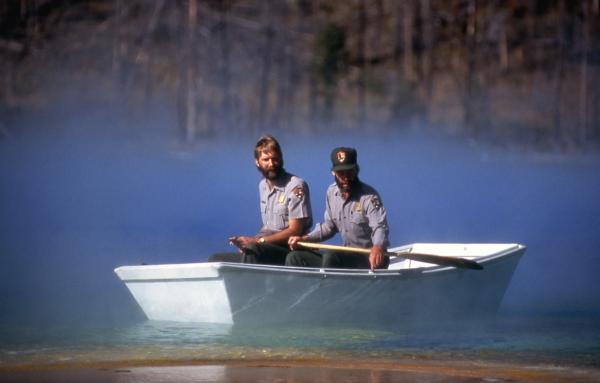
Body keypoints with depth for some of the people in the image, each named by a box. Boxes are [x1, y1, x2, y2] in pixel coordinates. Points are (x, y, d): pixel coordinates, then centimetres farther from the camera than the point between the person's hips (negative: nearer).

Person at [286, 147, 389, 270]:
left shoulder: (369, 197, -16)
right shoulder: (332, 192, 6)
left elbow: (380, 227, -30)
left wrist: (378, 247, -53)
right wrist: (305, 239, 3)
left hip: (369, 259, -7)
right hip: (346, 256, 7)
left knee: (330, 257, -33)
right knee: (295, 258, -3)